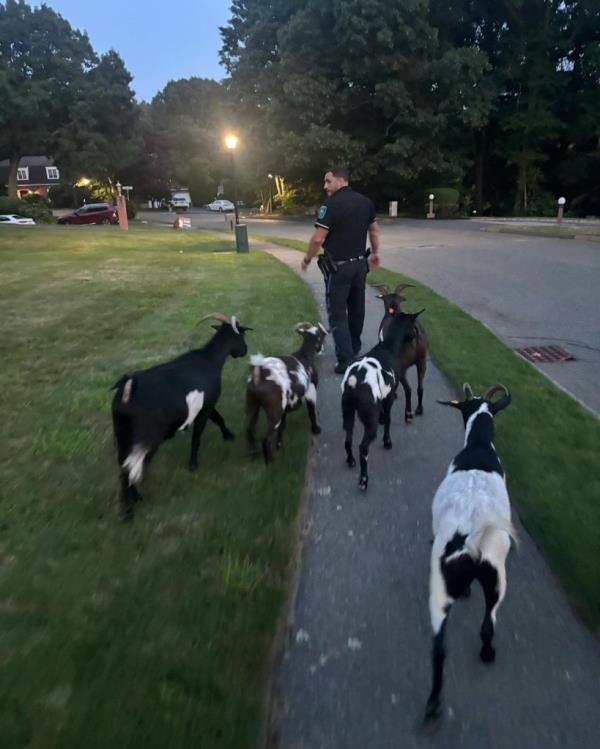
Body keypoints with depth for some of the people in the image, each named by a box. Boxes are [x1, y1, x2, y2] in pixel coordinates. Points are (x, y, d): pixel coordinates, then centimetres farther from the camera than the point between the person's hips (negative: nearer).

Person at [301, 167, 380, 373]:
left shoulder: (330, 204, -17)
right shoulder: (365, 201, 6)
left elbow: (318, 239, -19)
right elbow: (374, 230, 14)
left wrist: (307, 259, -4)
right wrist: (375, 253, 26)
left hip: (338, 267, -7)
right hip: (360, 263, 7)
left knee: (337, 313, -2)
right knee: (357, 308, 18)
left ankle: (346, 360, -7)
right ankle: (354, 347, 34)